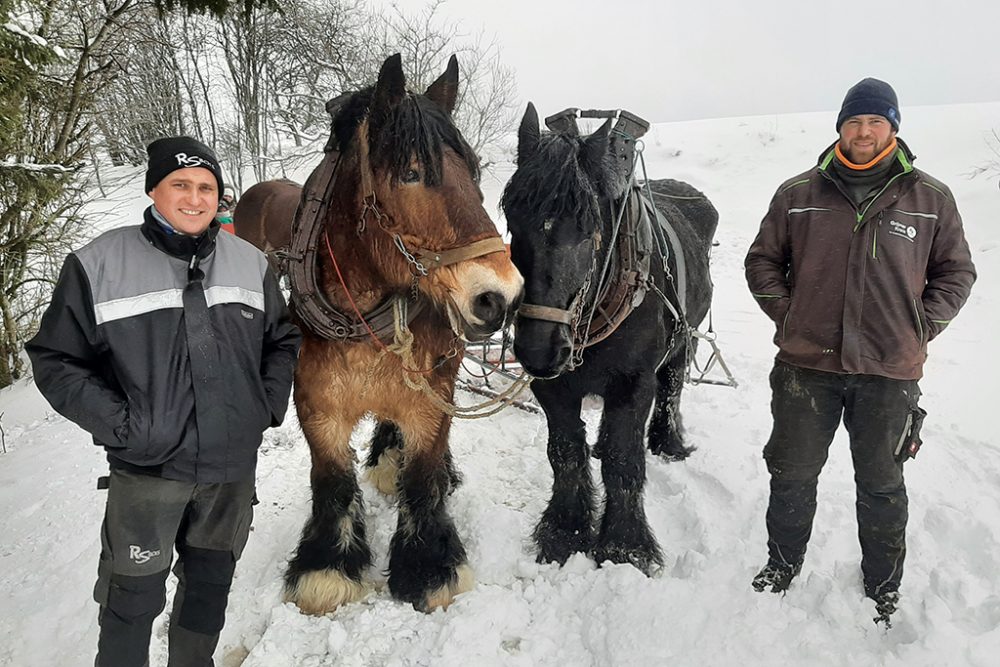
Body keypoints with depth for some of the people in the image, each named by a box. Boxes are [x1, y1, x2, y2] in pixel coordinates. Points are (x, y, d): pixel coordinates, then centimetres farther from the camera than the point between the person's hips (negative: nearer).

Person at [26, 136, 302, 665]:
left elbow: (283, 340, 14)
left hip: (234, 464, 4)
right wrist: (119, 424, -14)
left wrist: (270, 404, 1)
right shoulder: (99, 264, -8)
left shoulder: (250, 262, 3)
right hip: (146, 467, -3)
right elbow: (55, 359, -5)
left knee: (211, 586, 21)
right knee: (135, 594, 8)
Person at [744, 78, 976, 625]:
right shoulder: (798, 194, 0)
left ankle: (883, 589, 34)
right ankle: (782, 568, 35)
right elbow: (762, 261, 8)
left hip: (890, 373, 0)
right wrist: (788, 314, -2)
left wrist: (920, 328, -1)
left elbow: (956, 271, 9)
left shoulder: (931, 199, 1)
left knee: (882, 486, 15)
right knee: (792, 475, 14)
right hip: (805, 366, 1)